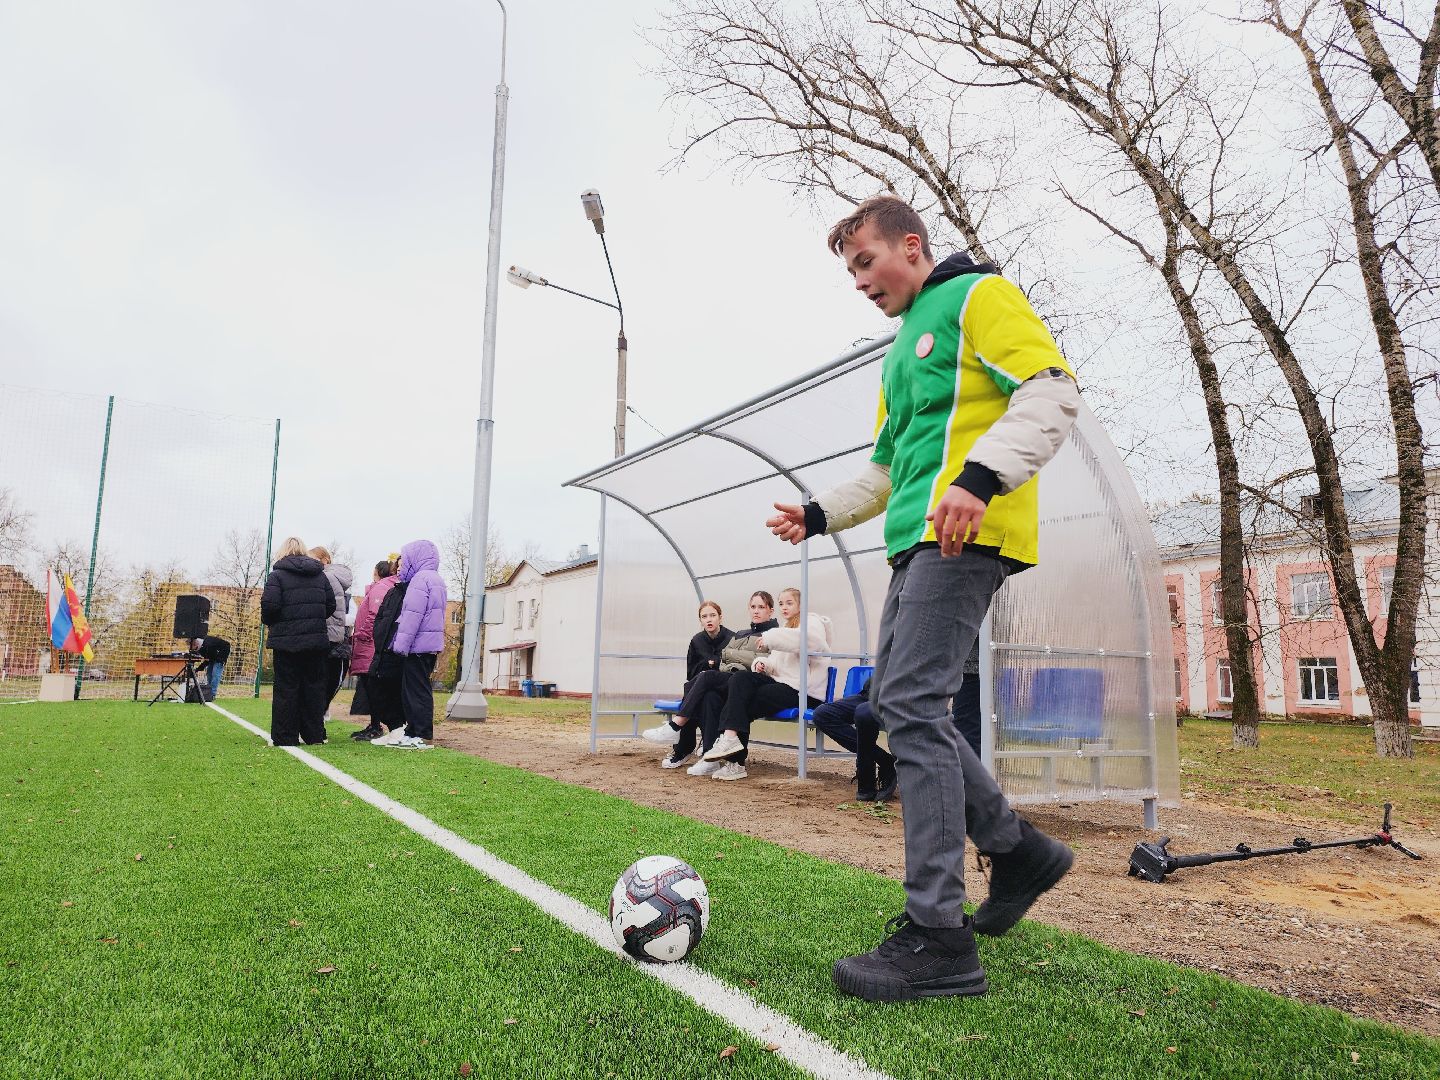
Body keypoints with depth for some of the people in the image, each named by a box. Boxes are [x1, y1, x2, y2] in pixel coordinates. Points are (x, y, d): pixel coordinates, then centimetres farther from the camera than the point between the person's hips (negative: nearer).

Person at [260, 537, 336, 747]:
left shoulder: (277, 574, -4)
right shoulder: (320, 574, 10)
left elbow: (269, 604, -14)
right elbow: (331, 605, 7)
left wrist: (268, 621, 5)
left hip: (287, 640, -4)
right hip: (316, 641, 4)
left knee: (286, 688, 2)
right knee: (314, 687, 9)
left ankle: (285, 737, 4)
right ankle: (314, 735, 12)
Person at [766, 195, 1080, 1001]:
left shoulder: (978, 297, 2)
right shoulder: (902, 347, 28)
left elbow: (1053, 390, -12)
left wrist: (981, 478, -25)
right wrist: (819, 515, 19)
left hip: (966, 535, -10)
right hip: (919, 540, 10)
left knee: (912, 706, -16)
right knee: (900, 701, 7)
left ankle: (938, 938, -10)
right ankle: (1019, 850, 21)